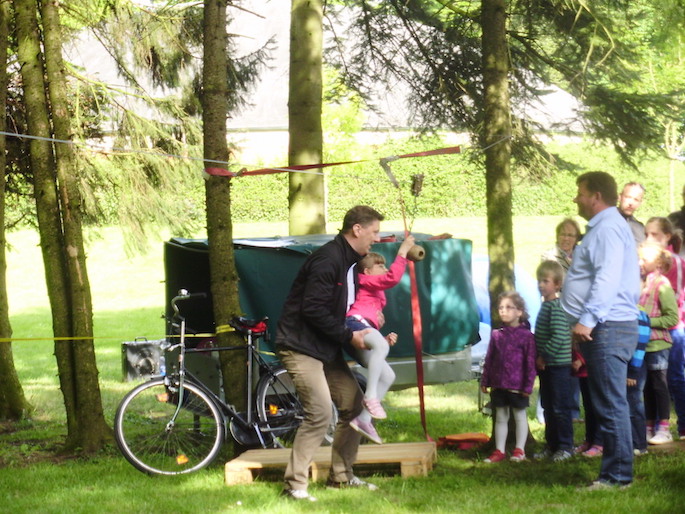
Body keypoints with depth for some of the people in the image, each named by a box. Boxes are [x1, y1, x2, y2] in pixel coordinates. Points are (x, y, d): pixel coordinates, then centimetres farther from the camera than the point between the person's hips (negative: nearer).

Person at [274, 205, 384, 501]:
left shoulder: (350, 263, 14)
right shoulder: (327, 260, -19)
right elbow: (313, 310, -24)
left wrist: (365, 333, 5)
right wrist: (349, 336, -19)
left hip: (328, 349, 10)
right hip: (301, 347, -10)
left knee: (354, 405, 9)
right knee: (320, 412, -19)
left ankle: (341, 476, 21)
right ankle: (294, 485, -13)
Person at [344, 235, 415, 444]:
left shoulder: (374, 293, 39)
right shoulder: (366, 282, 12)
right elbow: (393, 277, -9)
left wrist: (386, 339, 16)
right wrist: (403, 251, -3)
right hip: (355, 322, -10)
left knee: (388, 376, 3)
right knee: (381, 346, -38)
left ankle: (363, 419, -1)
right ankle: (370, 395, -43)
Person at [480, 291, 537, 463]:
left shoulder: (526, 336, -10)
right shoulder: (496, 335, 4)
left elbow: (530, 363, -10)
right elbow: (489, 360, 10)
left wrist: (528, 386, -12)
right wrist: (485, 381, 8)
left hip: (517, 386, -5)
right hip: (498, 385, 5)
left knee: (520, 416, 9)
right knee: (500, 418, 12)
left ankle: (520, 450, 17)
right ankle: (499, 451, 19)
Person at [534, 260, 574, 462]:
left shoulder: (556, 307, -16)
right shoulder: (545, 305, 14)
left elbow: (558, 338, -23)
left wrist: (543, 356, -17)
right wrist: (538, 358, 13)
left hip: (559, 364, -10)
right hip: (546, 365, 10)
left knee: (561, 408, -3)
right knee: (548, 407, 14)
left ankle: (565, 447, 4)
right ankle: (552, 445, 22)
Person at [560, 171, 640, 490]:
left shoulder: (608, 228, -13)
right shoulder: (601, 227, 21)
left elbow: (608, 279, -24)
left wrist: (588, 319, -27)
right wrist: (584, 321, 24)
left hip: (608, 328, -11)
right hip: (601, 329, 11)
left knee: (610, 404, -8)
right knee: (607, 404, 12)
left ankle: (617, 476, -7)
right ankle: (614, 472, 16)